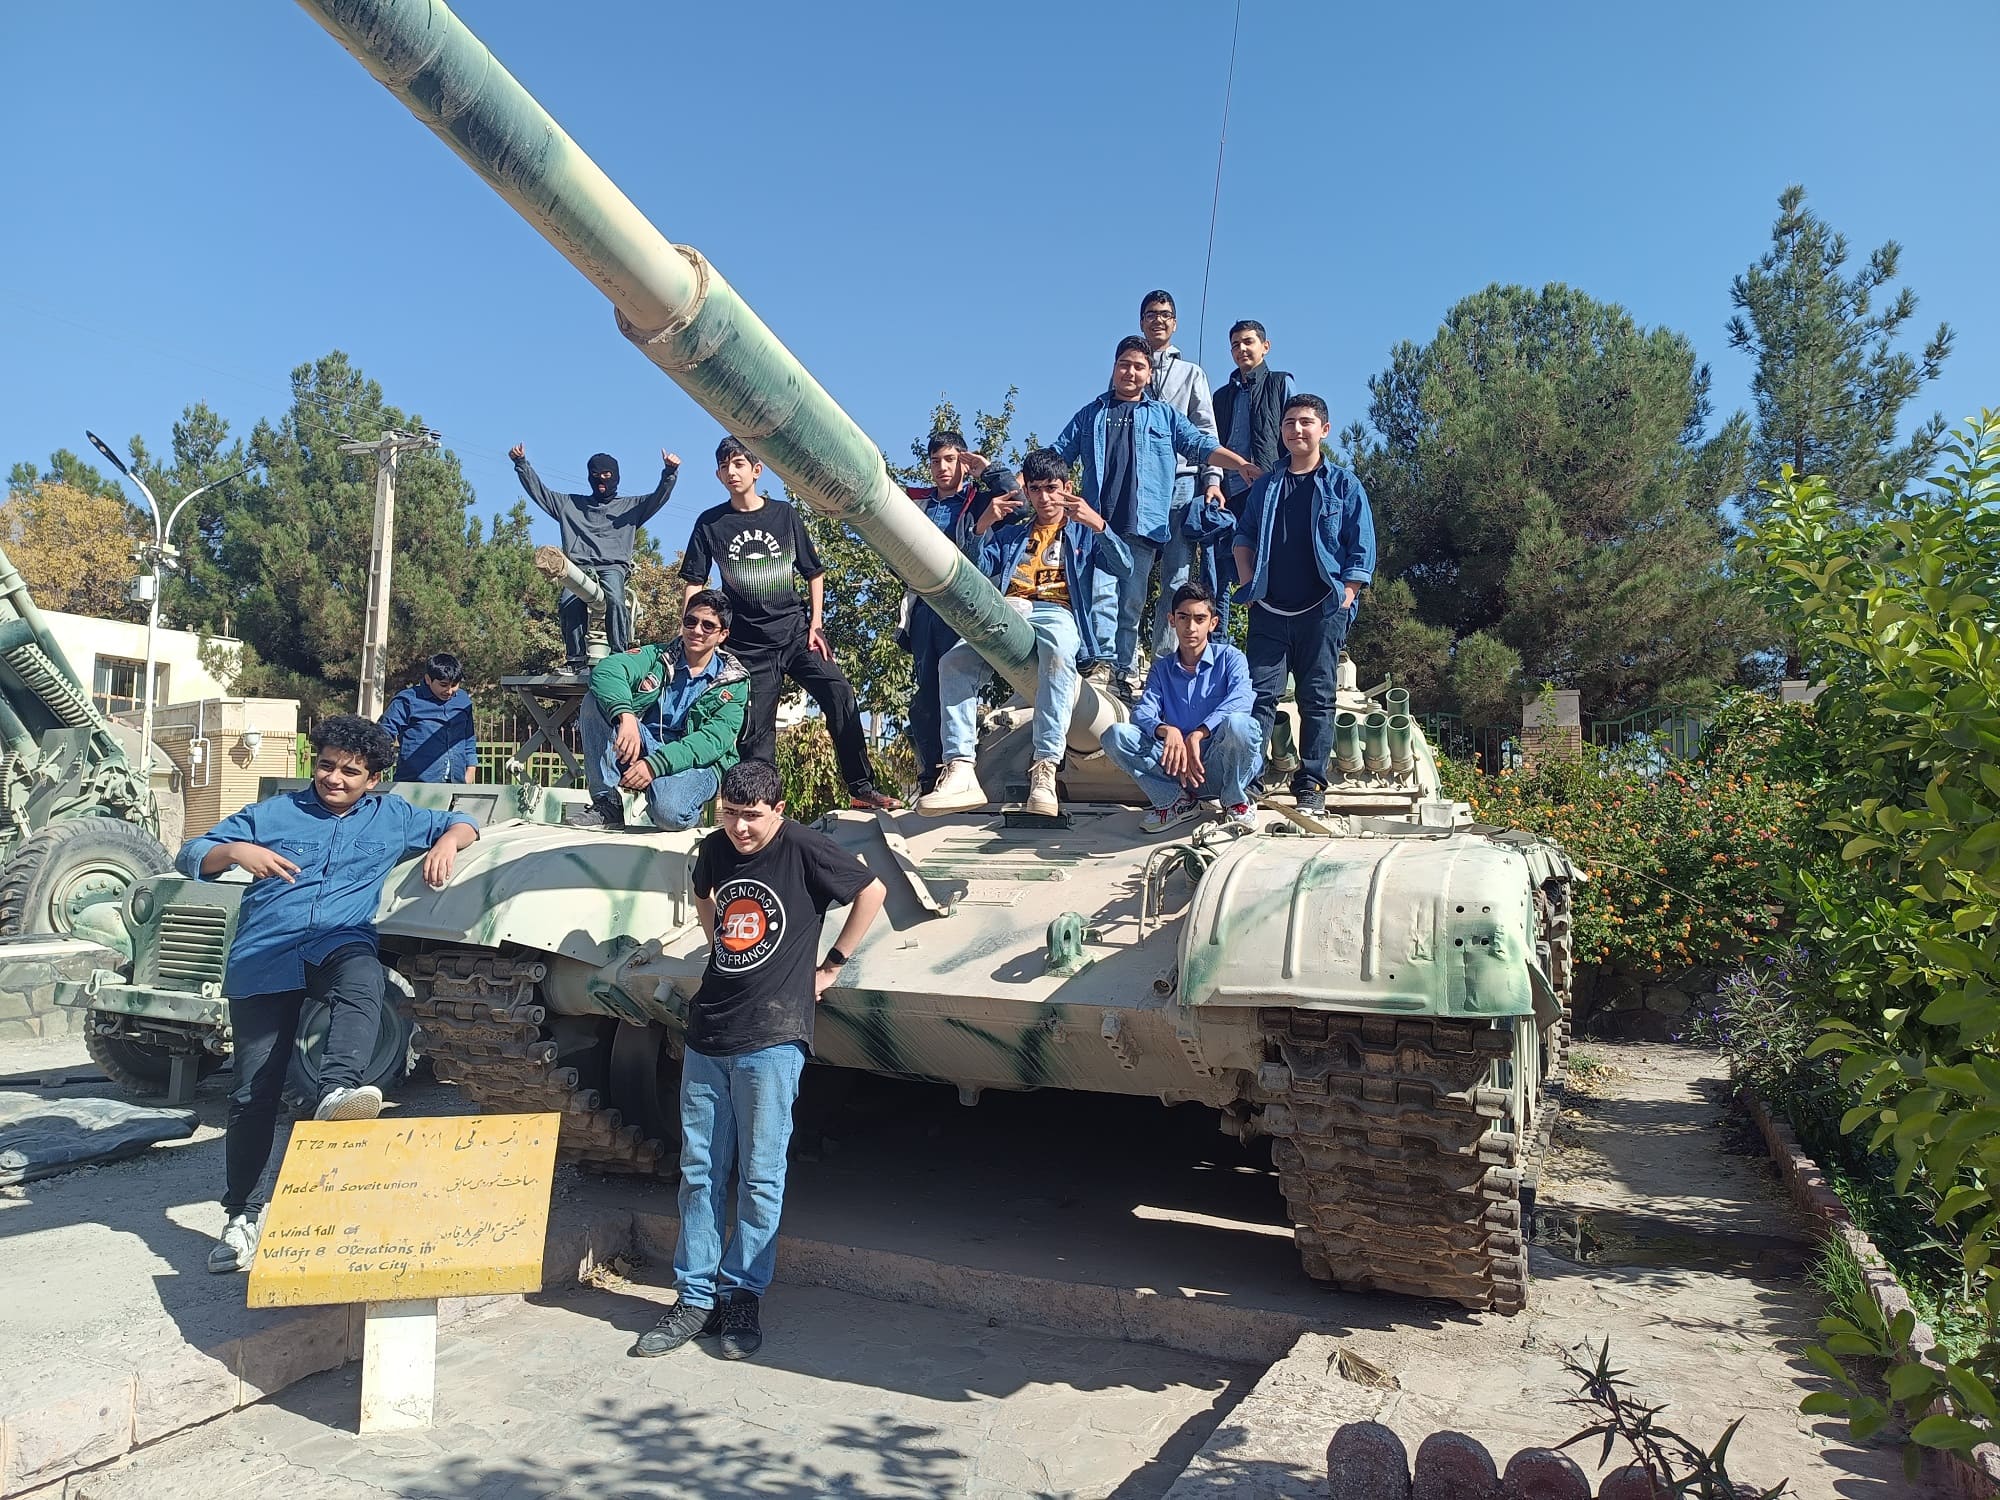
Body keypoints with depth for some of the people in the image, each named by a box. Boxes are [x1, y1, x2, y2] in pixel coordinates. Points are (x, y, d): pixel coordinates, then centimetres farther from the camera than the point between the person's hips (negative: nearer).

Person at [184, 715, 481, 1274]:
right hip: (264, 955, 1)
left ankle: (337, 1090, -55)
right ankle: (242, 1215, 8)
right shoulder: (273, 813, 14)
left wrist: (447, 841, 0)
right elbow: (190, 857, 11)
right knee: (254, 1091, -3)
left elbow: (460, 822, 24)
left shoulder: (392, 817, 16)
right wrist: (235, 851, -11)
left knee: (362, 977, -39)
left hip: (342, 942, 0)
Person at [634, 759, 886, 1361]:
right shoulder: (714, 848, 7)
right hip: (707, 1036, 6)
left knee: (760, 1175, 2)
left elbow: (871, 892, -3)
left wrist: (831, 965, -1)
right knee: (699, 1171, 9)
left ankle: (741, 1297, 16)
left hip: (772, 1038, -5)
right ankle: (695, 1298, 20)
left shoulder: (803, 849, -9)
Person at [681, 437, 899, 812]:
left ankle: (862, 788, -8)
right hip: (749, 643, 0)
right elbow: (694, 584, 7)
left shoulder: (784, 514, 7)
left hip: (796, 630, 0)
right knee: (755, 730, -1)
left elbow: (814, 573, 11)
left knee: (840, 695, -16)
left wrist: (815, 624, 1)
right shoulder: (710, 523, 6)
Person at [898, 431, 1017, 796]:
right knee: (925, 692, 1)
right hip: (924, 605, 5)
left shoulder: (979, 500, 10)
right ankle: (929, 777, 4)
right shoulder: (917, 502, 23)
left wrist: (988, 468, -1)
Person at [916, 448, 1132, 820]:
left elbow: (1123, 565, 5)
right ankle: (960, 771, -38)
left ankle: (1044, 771, -48)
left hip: (1057, 613, -3)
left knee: (1058, 657, -41)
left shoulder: (1083, 531, 23)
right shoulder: (1011, 531, 30)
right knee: (955, 661, -29)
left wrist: (1097, 524, -9)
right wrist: (982, 525, 2)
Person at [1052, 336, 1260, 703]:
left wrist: (1241, 464, -7)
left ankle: (1125, 672, 6)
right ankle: (1103, 659, -11)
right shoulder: (1091, 415, 20)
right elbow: (1056, 455, 18)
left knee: (1131, 603, 1)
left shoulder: (1165, 416, 19)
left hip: (1142, 525, 0)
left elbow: (1201, 445, 9)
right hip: (1097, 522, 0)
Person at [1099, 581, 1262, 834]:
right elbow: (1143, 711, -5)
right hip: (1178, 767, 3)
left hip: (1221, 767, -3)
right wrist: (1167, 730, -29)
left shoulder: (1229, 658, 3)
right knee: (1115, 735, -15)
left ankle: (1234, 802, -8)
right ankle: (1177, 801, -8)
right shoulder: (1162, 668, 13)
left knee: (1237, 723, -35)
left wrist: (1196, 735, -32)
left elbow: (1241, 700, -18)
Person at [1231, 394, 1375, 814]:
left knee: (1317, 698, 1)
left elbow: (1362, 549, 2)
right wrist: (1247, 584, 4)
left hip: (1322, 611, -2)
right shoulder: (1266, 486, 16)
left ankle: (1311, 784, 6)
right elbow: (1244, 536, 18)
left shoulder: (1344, 485, 6)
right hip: (1269, 610, 2)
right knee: (1259, 693, -4)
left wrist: (1345, 597, -7)